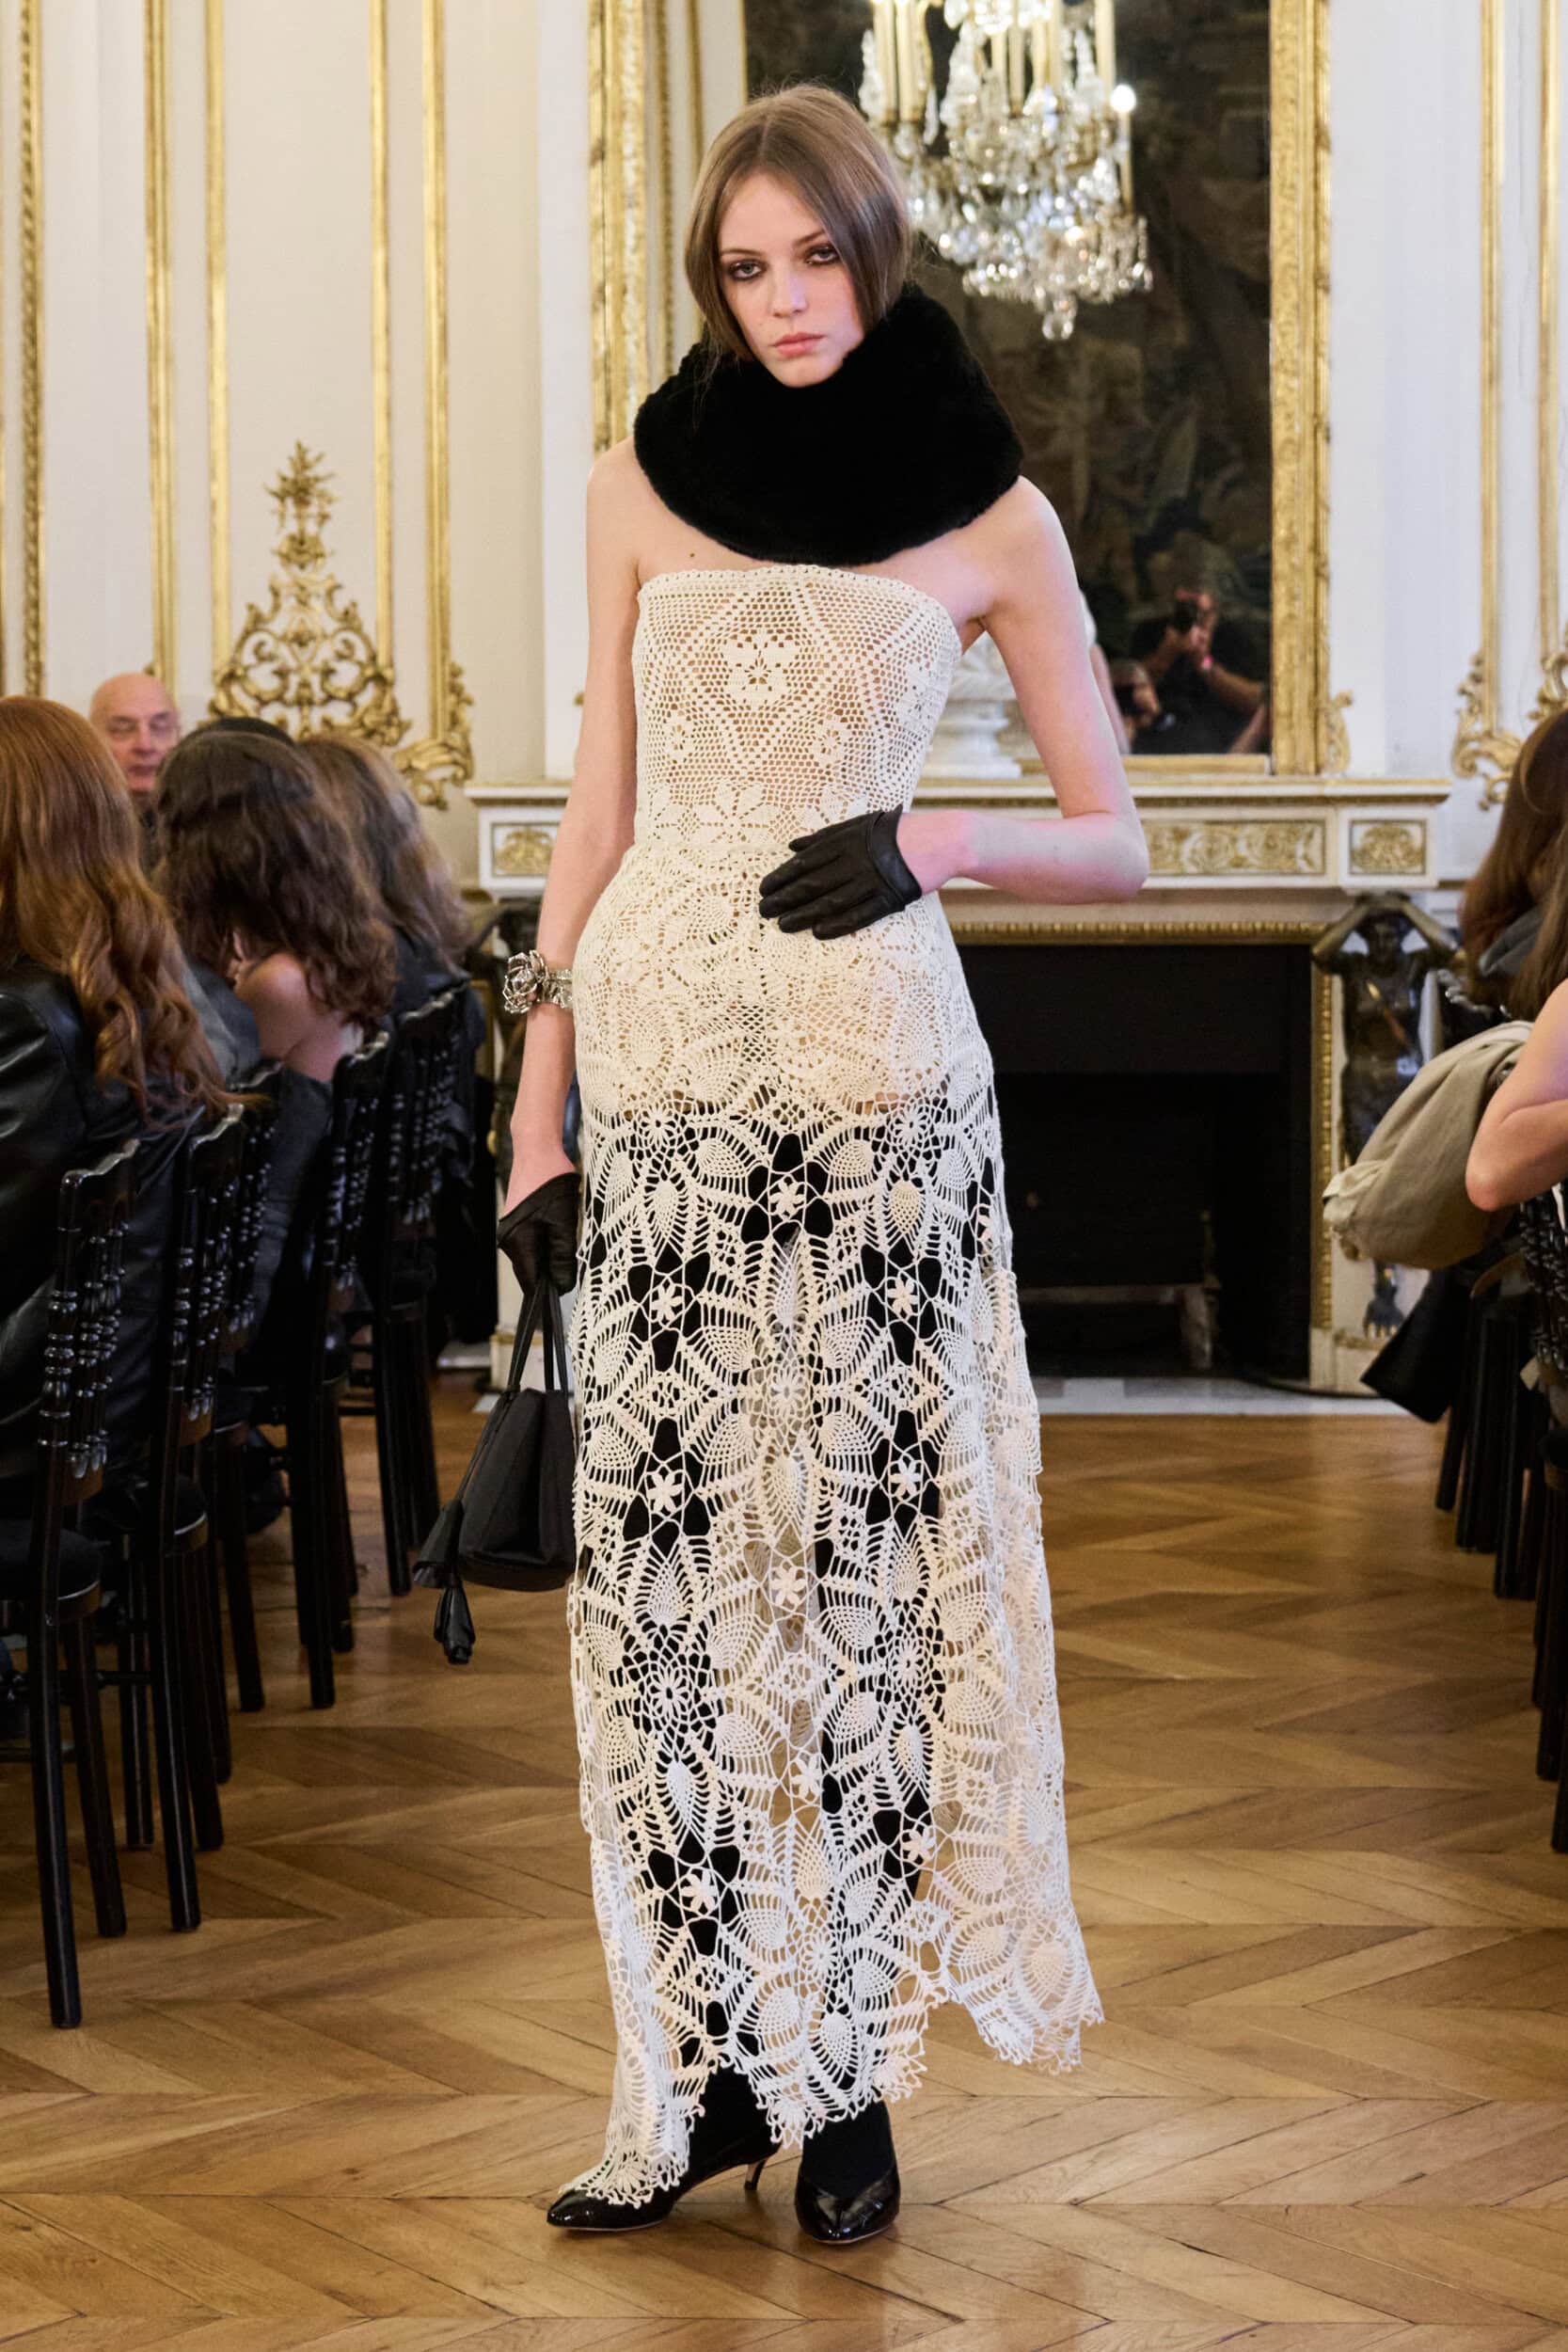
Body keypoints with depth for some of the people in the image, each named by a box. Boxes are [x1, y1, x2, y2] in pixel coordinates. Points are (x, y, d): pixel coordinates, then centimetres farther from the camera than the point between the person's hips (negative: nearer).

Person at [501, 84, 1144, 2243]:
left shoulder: (988, 513, 5)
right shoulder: (645, 482, 10)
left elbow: (1114, 841, 7)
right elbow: (597, 811, 11)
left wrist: (931, 844, -12)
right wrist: (537, 1098, 5)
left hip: (873, 1060, -2)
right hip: (660, 1056, 2)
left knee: (866, 1547, -2)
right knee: (665, 1550, -1)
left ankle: (849, 2067, 7)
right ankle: (710, 2063, 8)